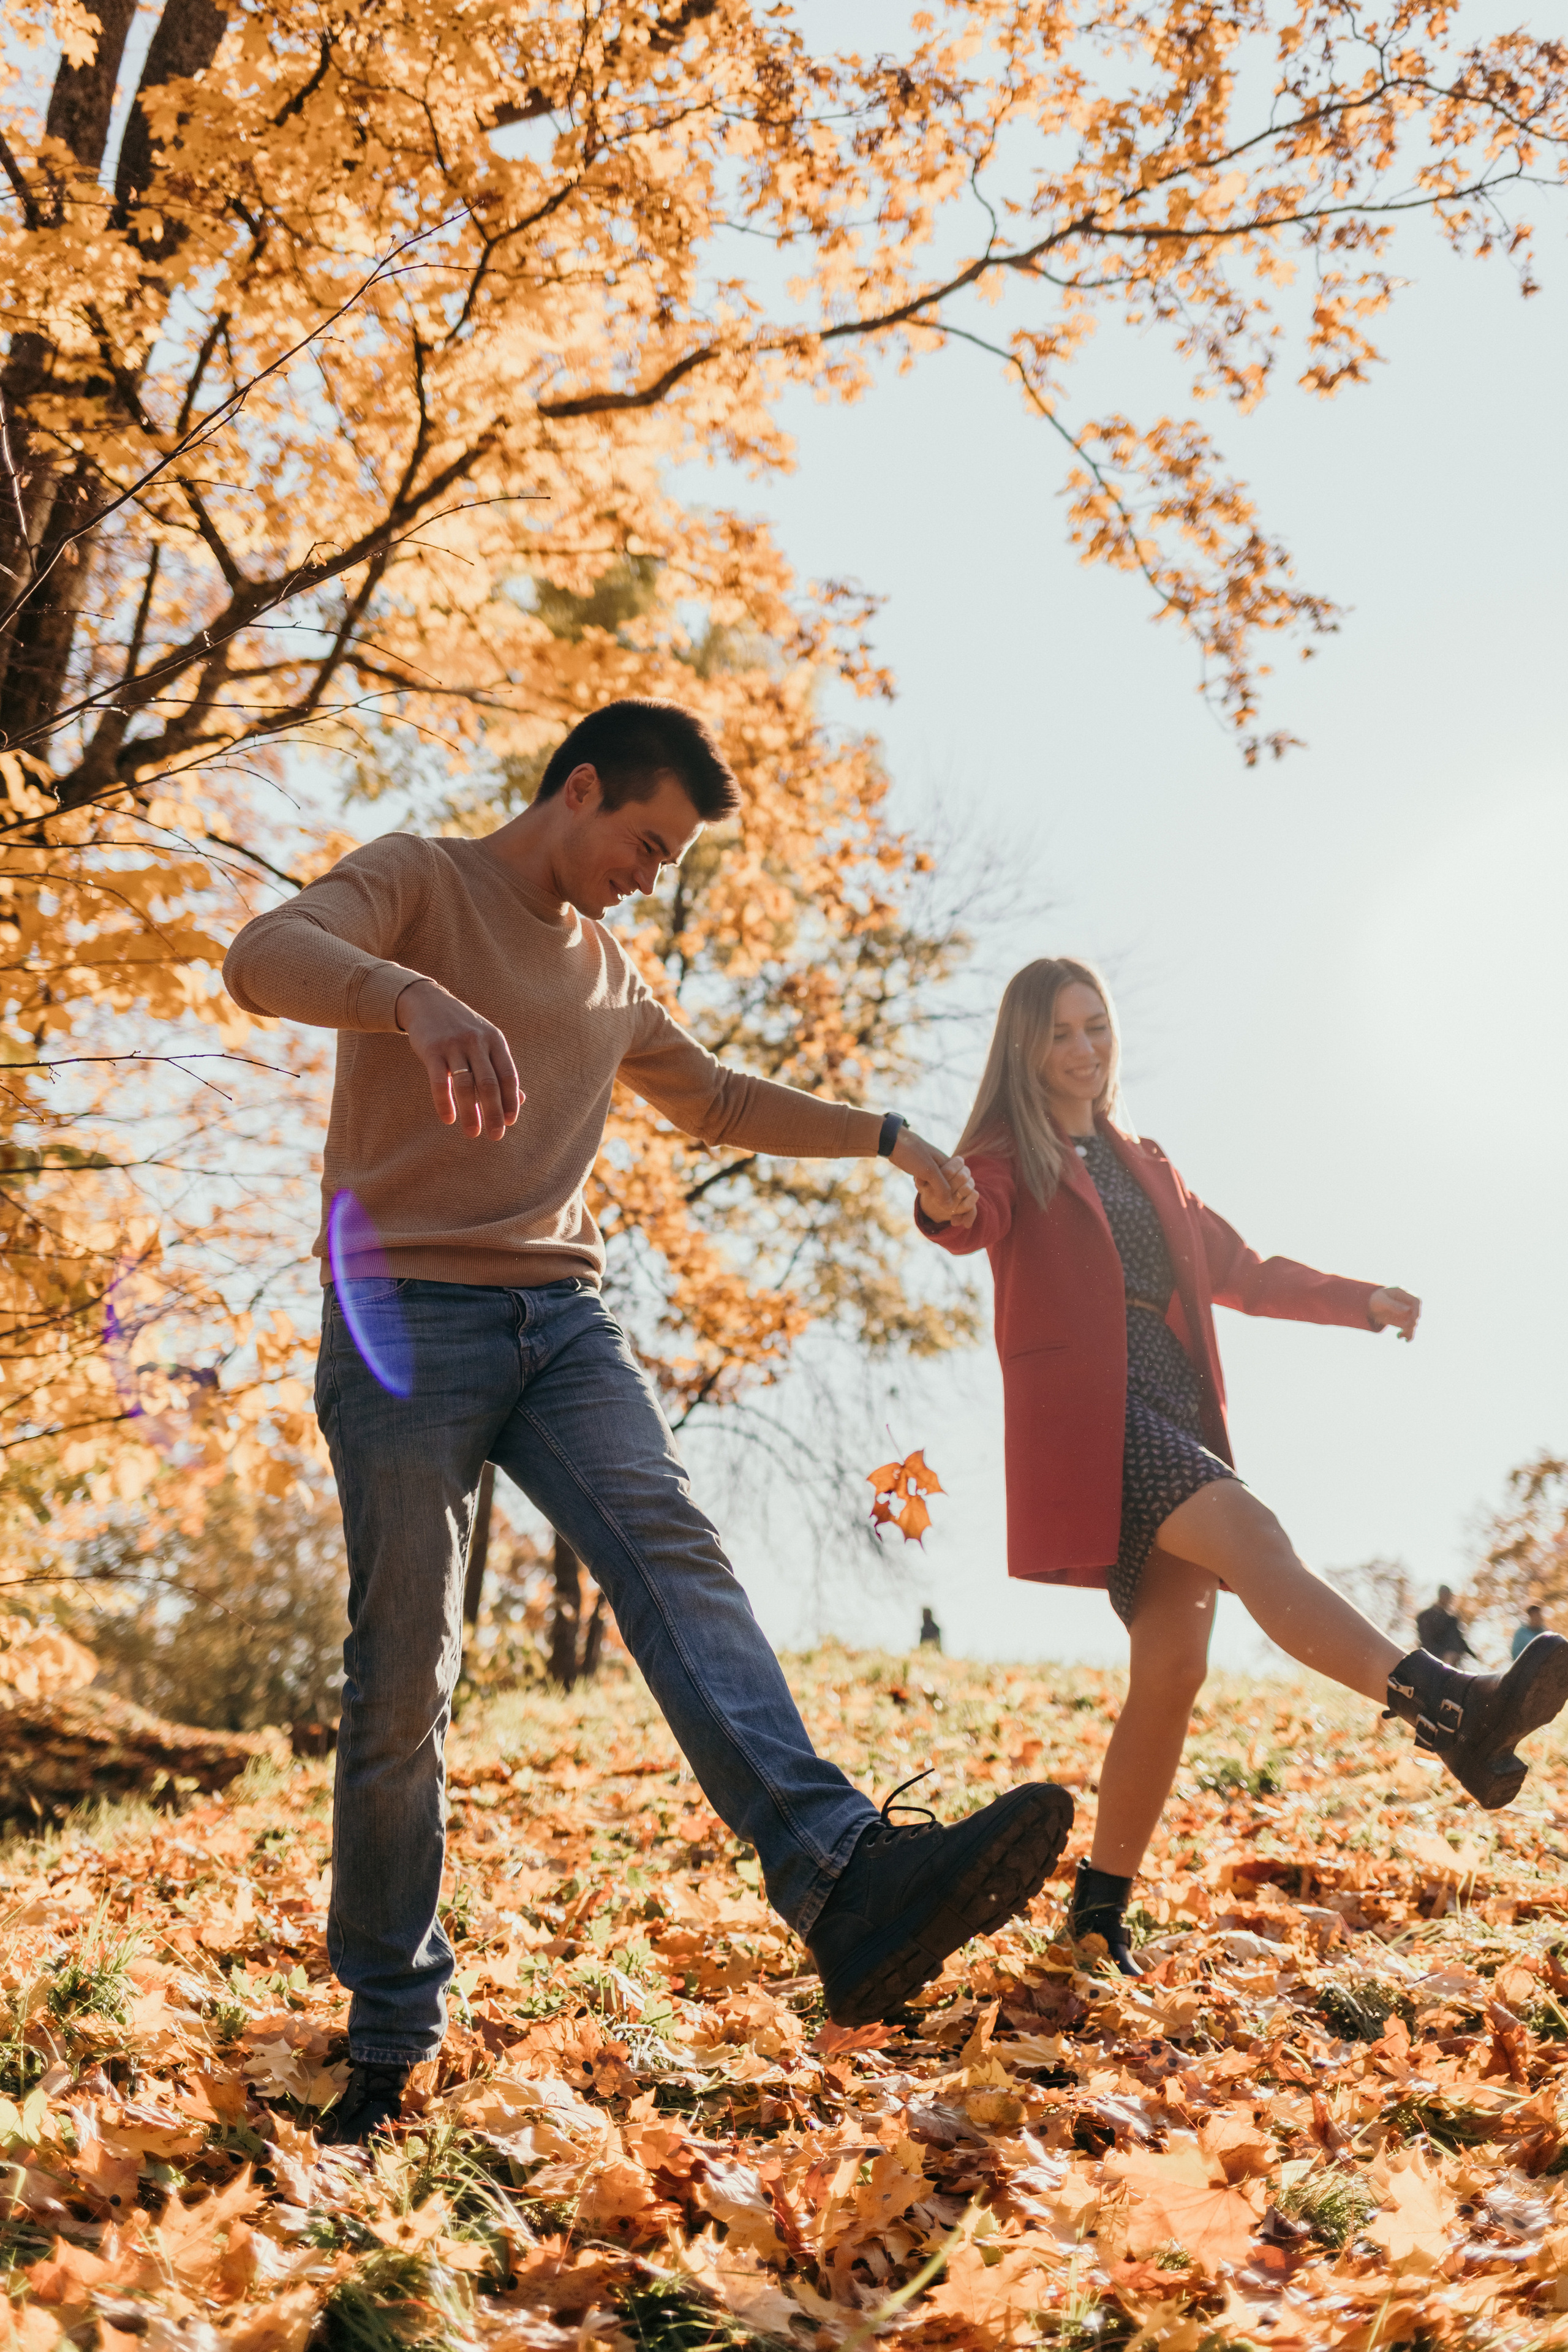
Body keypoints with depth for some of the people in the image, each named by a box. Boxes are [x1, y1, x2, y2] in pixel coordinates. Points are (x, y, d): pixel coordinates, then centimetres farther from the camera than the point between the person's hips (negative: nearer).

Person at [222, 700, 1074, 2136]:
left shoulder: (606, 972, 23)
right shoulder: (417, 883, 2)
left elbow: (722, 1101, 35)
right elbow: (265, 959, -19)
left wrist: (887, 1137, 26)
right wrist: (417, 998, -40)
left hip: (560, 1315, 5)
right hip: (409, 1315, -5)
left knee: (674, 1556, -21)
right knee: (402, 1685, -6)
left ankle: (847, 1887, -38)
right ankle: (392, 2034, 10)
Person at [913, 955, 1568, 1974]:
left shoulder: (1145, 1164, 26)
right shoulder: (1010, 1156, 5)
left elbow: (1234, 1268, 29)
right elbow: (975, 1217, -17)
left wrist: (1357, 1299, 17)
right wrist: (945, 1205, -42)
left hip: (1176, 1417, 7)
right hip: (1087, 1418, -7)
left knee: (1173, 1668, -2)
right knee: (1252, 1534, -30)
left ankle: (1101, 1908, 8)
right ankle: (1452, 1708, -46)